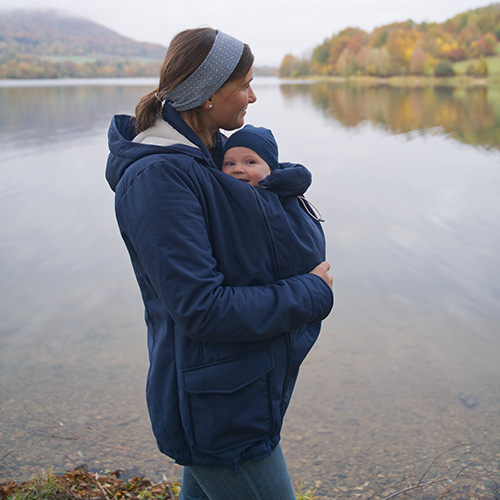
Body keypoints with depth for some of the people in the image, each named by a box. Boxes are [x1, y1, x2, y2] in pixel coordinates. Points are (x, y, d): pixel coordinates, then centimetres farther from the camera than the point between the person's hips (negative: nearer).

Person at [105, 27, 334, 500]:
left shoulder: (202, 154, 6)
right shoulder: (158, 177, -24)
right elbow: (202, 308, -26)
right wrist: (311, 293, -16)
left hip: (236, 385, 9)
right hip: (217, 408, -9)